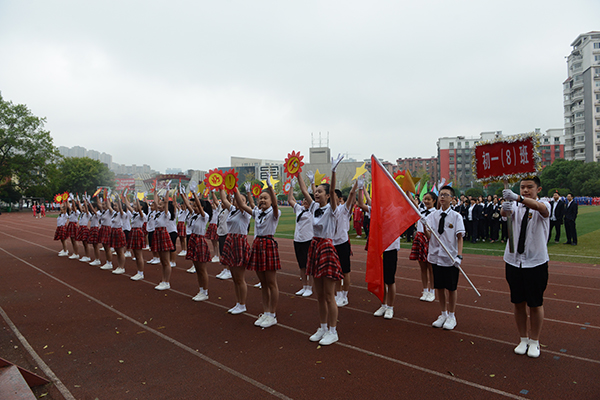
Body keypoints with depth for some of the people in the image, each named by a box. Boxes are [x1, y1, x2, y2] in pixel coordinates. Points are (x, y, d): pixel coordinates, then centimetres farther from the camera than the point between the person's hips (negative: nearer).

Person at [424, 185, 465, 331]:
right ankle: (443, 314, 30)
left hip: (451, 257, -3)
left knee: (451, 287, 8)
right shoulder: (433, 215, 1)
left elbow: (460, 237, -7)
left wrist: (459, 255, -16)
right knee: (439, 286, 13)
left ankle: (451, 316, 26)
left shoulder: (456, 216, -5)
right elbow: (428, 236, -6)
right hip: (436, 255, 3)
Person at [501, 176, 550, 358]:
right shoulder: (516, 206, 3)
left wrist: (517, 198, -49)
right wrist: (505, 208, -46)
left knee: (535, 304, 8)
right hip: (514, 261, 3)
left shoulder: (543, 205, -6)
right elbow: (506, 212, -21)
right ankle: (523, 339, 29)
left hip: (536, 263, -3)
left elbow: (539, 207, -31)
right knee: (518, 303, 12)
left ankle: (534, 342, 26)